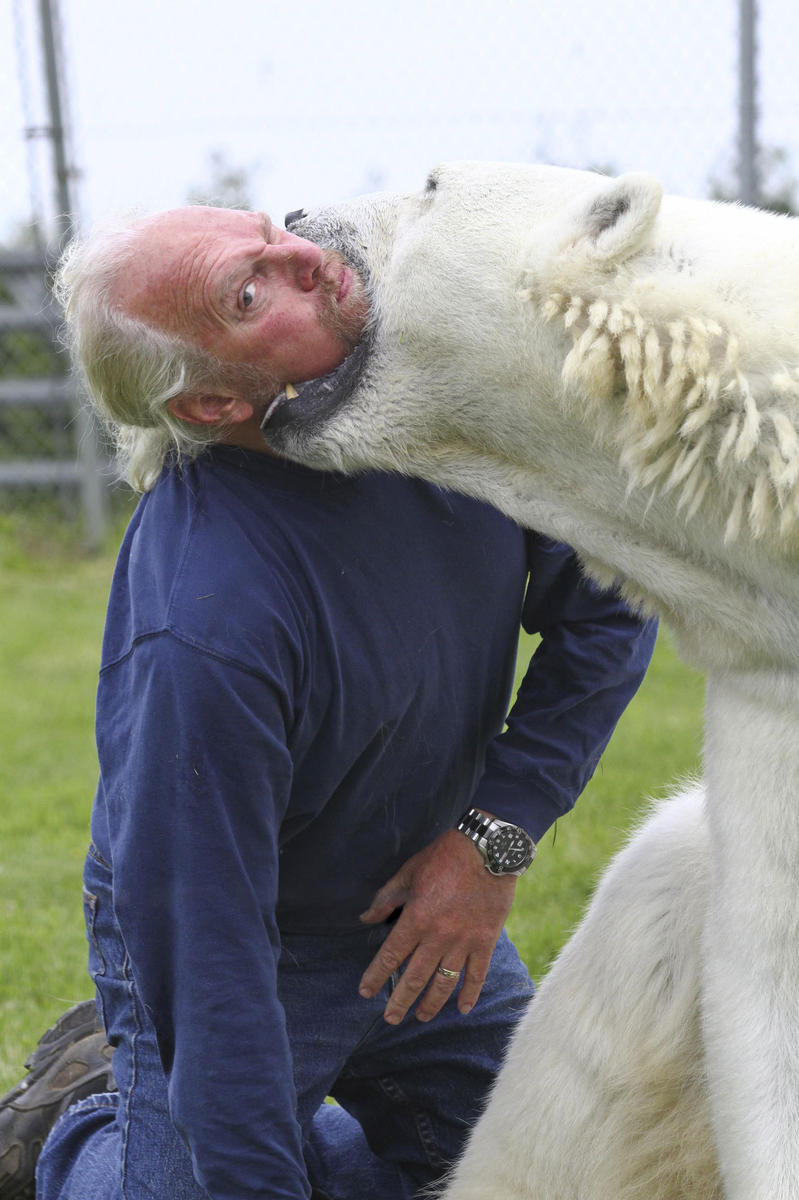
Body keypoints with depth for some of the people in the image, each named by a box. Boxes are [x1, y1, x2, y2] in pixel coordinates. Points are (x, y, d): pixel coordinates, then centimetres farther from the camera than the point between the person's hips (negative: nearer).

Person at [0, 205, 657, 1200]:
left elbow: (606, 603, -7)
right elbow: (205, 960, -32)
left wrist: (498, 832, -17)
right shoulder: (200, 629, -38)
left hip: (425, 898, 6)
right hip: (264, 945, -6)